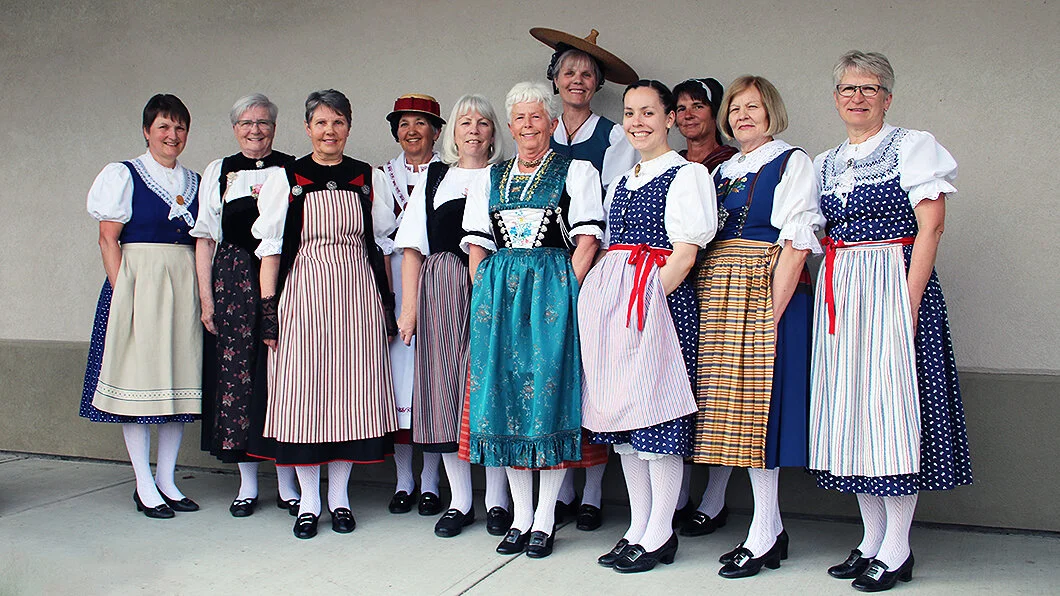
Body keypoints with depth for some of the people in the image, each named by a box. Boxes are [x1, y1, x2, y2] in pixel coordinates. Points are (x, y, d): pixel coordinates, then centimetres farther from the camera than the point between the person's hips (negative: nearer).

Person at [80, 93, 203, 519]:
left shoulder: (195, 182, 14)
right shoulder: (124, 176, 2)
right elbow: (108, 238, -4)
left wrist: (202, 294, 4)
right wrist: (122, 292, -13)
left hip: (184, 286, 5)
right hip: (137, 281, -4)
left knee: (180, 378, 5)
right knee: (137, 377, -3)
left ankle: (167, 479, 15)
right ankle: (144, 486, 6)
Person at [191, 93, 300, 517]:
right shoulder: (218, 172, 13)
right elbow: (205, 238, 10)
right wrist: (206, 298, 1)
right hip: (233, 282, 2)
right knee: (236, 372, 0)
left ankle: (287, 485, 8)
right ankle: (247, 484, 12)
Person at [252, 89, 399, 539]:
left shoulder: (370, 179, 10)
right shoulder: (285, 179, 5)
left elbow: (382, 244, 12)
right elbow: (271, 248, 3)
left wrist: (387, 303, 6)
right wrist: (269, 307, -4)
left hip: (357, 296, 1)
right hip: (303, 295, -1)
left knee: (351, 390, 3)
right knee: (303, 392, -1)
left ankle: (340, 497, 16)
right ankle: (308, 501, 12)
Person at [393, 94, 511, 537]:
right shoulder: (434, 178, 15)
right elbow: (413, 248, 10)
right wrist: (409, 306, 1)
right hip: (442, 291, 2)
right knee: (447, 387, 2)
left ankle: (496, 500, 11)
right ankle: (460, 501, 14)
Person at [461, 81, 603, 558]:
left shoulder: (577, 172, 6)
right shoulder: (490, 178, 18)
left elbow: (587, 239, -3)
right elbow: (477, 245, 14)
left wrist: (565, 293, -12)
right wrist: (486, 296, 2)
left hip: (554, 289, -4)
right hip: (498, 291, 4)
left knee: (549, 391, -6)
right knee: (503, 394, 2)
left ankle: (544, 519, 4)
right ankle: (520, 515, 12)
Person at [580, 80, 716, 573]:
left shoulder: (687, 175, -2)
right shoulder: (622, 182, 20)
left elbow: (684, 255, -11)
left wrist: (645, 302, -16)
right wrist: (601, 301, 7)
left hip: (659, 295, -8)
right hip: (612, 301, 8)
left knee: (657, 410, -5)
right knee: (624, 412, 10)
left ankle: (660, 535, 6)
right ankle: (638, 528, 20)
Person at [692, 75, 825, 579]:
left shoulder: (792, 162, 0)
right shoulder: (722, 171, 21)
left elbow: (796, 243, -10)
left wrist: (772, 310, -18)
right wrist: (709, 304, 5)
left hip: (765, 292, -7)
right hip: (719, 296, 7)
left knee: (757, 402, -8)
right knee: (736, 407, 5)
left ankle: (762, 536, 1)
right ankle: (771, 527, 15)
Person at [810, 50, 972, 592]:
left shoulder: (913, 146, 0)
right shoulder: (824, 164, 17)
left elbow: (929, 227, -9)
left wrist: (908, 301, -18)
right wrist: (820, 292, 3)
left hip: (893, 285, -6)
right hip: (838, 293, 6)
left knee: (892, 402, -6)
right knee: (850, 405, 6)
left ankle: (897, 548, 4)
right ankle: (872, 538, 17)